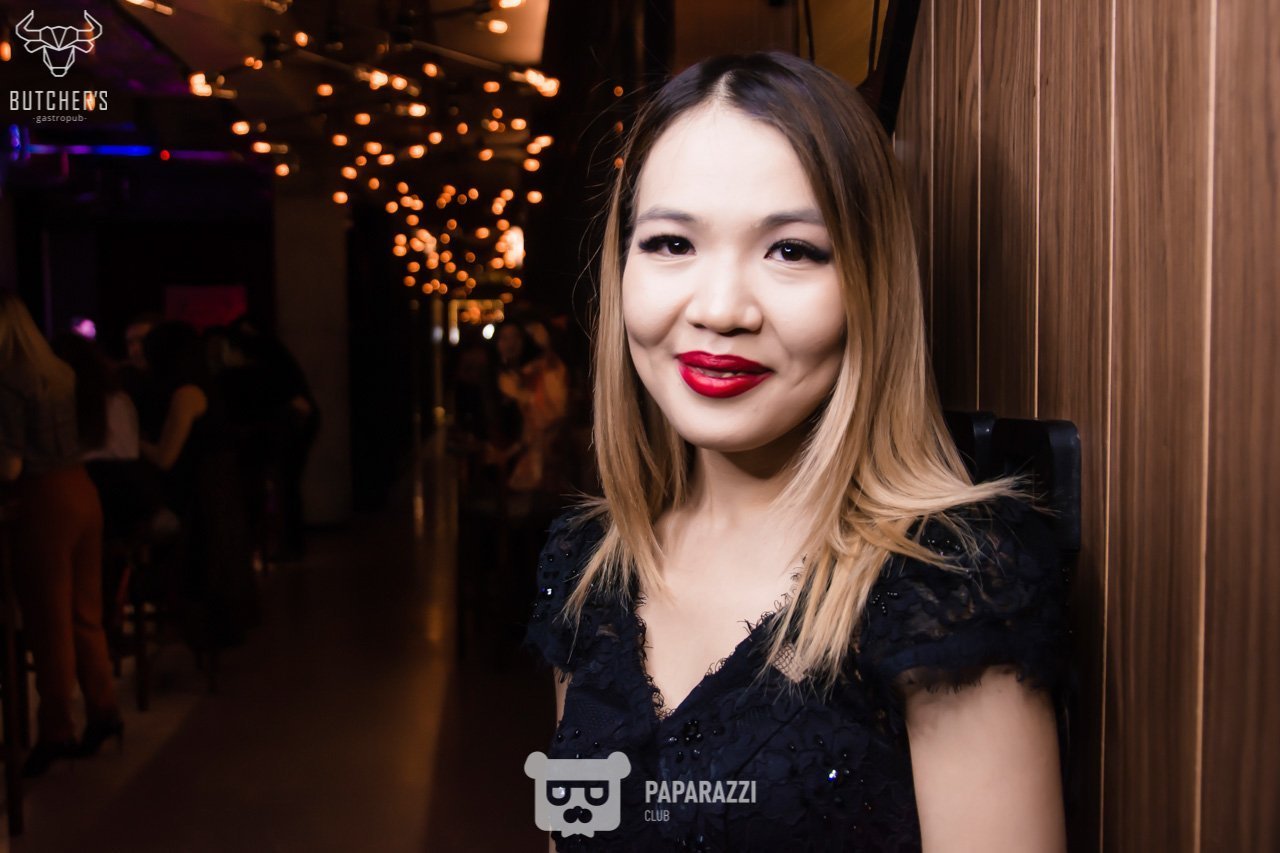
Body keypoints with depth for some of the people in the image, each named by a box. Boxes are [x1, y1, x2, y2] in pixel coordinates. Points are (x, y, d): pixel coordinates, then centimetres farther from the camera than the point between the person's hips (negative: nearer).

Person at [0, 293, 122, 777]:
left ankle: (56, 732, 14)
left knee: (48, 621, 4)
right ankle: (103, 710, 24)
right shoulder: (60, 373, 8)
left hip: (44, 500, -7)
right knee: (84, 613, 16)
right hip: (81, 490, 7)